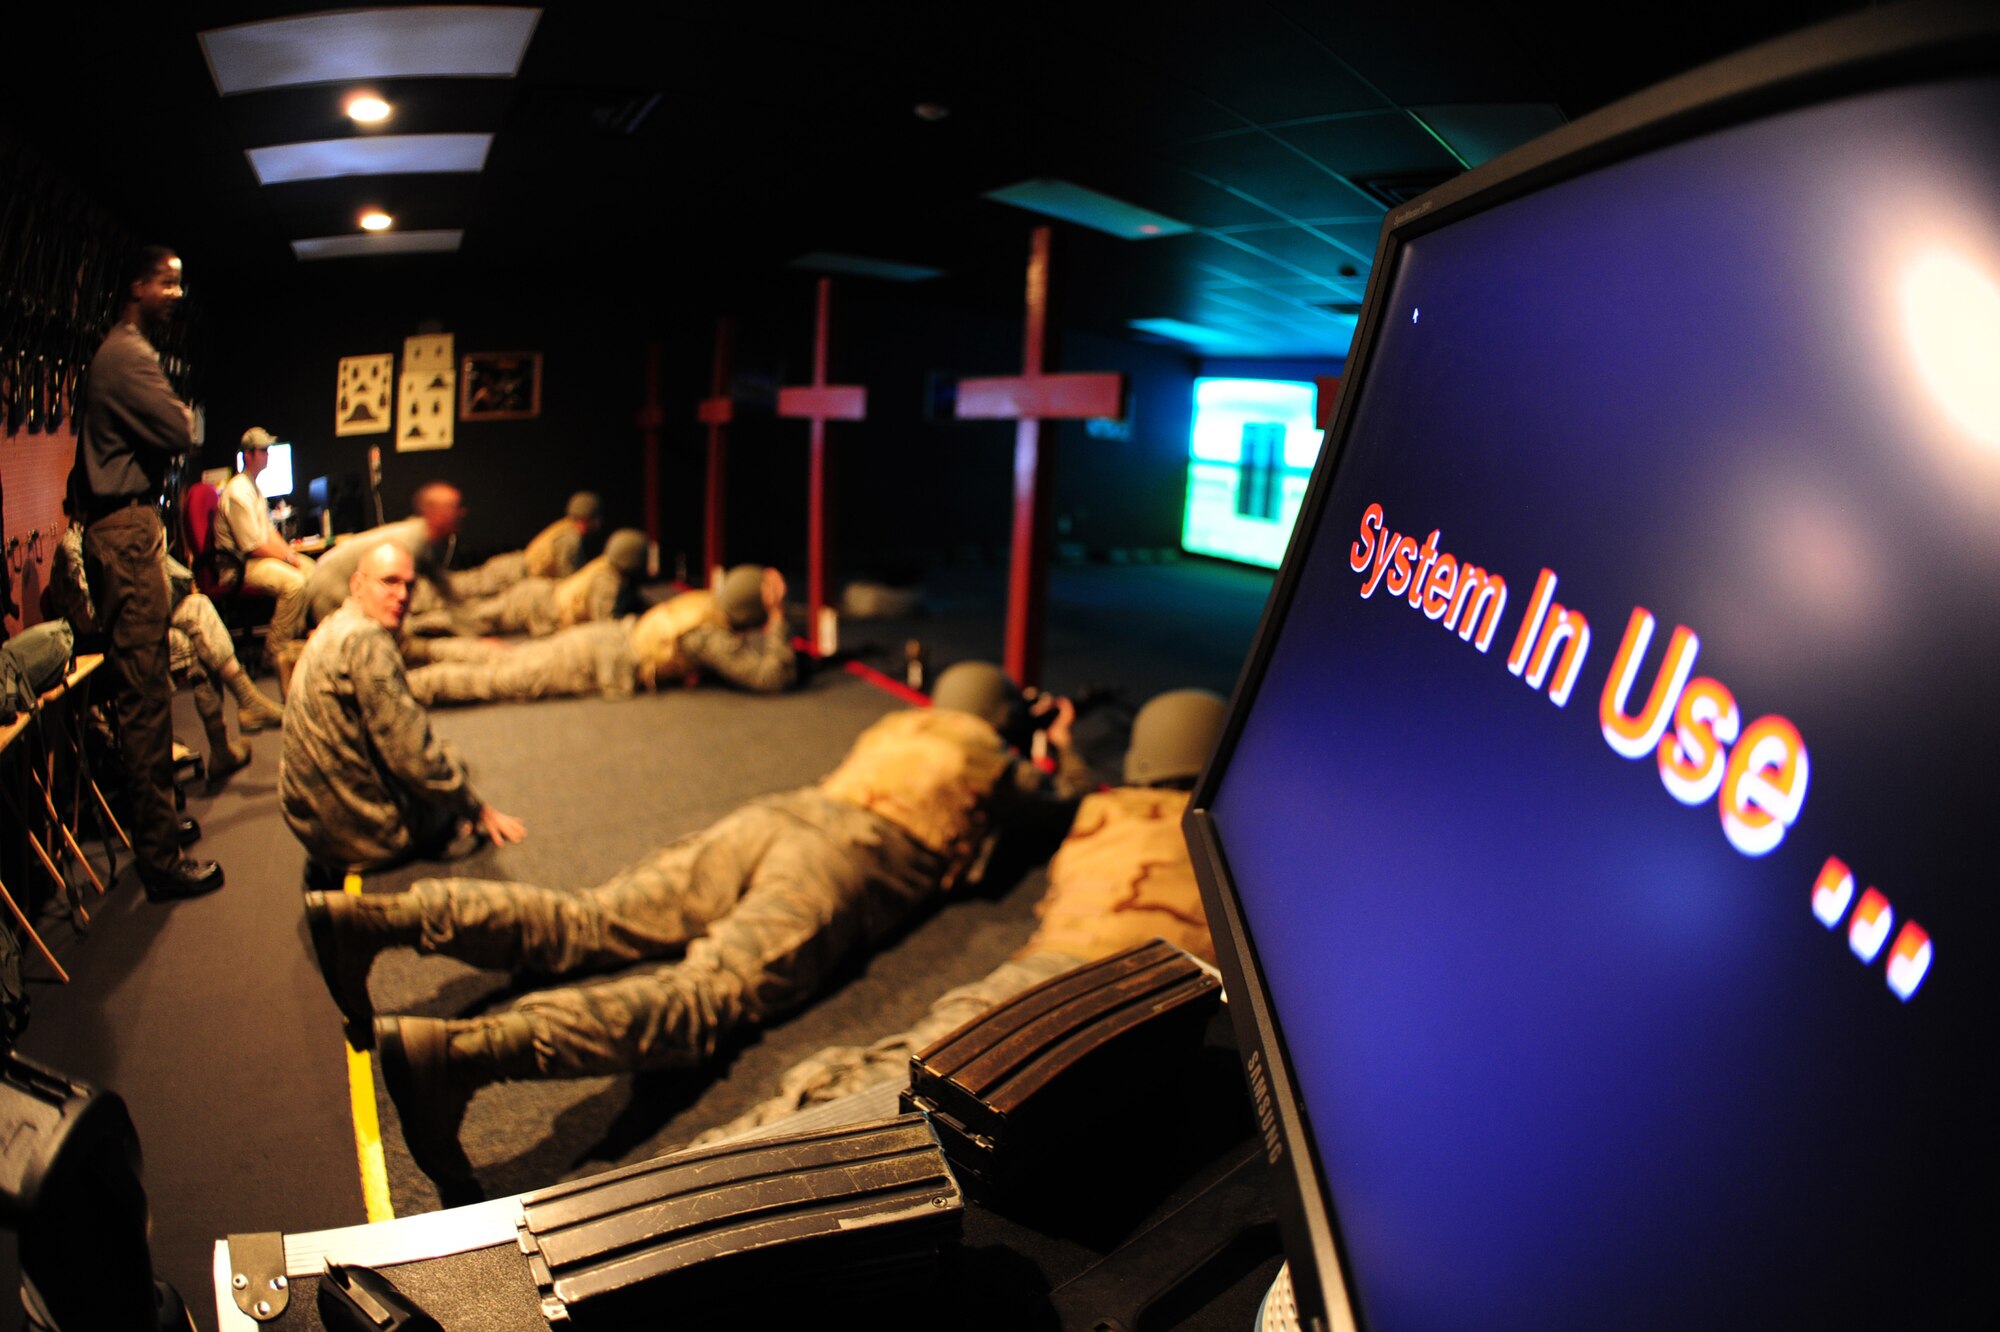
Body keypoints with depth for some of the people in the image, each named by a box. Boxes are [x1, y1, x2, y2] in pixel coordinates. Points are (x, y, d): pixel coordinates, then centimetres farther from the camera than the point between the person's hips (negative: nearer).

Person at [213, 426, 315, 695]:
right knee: (294, 582, -29)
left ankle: (296, 635, 11)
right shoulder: (238, 492, -18)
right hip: (239, 565, -11)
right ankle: (277, 647, -16)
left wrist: (293, 554, 5)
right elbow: (254, 547, -21)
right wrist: (290, 557, -12)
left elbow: (270, 531, 20)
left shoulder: (255, 486, 16)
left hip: (257, 557, 11)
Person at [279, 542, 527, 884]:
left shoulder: (334, 628, 8)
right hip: (365, 832, -8)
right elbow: (413, 757, -23)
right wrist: (479, 811, -12)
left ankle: (329, 868, 13)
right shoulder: (364, 641, -24)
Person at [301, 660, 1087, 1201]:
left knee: (581, 925, -2)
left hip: (774, 815, 7)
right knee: (706, 994, -26)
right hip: (844, 862, -7)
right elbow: (1070, 800, 41)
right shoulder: (994, 769, 22)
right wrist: (1064, 746, 62)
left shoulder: (896, 726, 36)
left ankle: (382, 916, -22)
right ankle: (462, 1052, -49)